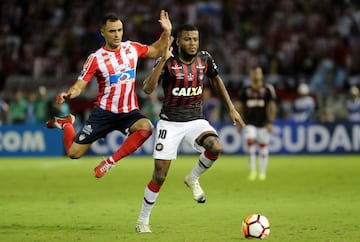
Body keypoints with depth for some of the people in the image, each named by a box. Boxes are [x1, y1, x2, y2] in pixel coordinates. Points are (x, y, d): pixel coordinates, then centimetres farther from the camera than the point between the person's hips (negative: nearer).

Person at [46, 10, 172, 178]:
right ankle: (66, 123, 32)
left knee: (146, 128, -33)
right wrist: (67, 95, -32)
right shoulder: (96, 58, -9)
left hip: (129, 112, 2)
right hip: (104, 112, -2)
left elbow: (155, 51, 20)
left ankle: (110, 162, -15)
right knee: (73, 153, -4)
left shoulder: (132, 48, 2)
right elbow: (79, 86, -11)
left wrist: (166, 32, 6)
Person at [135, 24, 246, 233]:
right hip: (170, 122, -2)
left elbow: (217, 80, 17)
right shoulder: (168, 62, -13)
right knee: (160, 175, -4)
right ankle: (143, 220, 16)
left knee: (215, 147, -30)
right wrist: (163, 60, -32)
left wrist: (231, 108, 14)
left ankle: (193, 178, 0)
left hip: (196, 120, 2)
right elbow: (148, 89, -25)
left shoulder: (205, 59, -2)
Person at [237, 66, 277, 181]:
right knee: (250, 141, -19)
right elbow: (240, 107, 15)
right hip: (249, 123, 1)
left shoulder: (267, 89, 0)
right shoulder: (245, 90, 6)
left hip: (263, 123, -1)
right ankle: (252, 170, -10)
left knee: (263, 146, 4)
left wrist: (270, 122, -7)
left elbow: (272, 107, 0)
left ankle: (262, 172, 17)